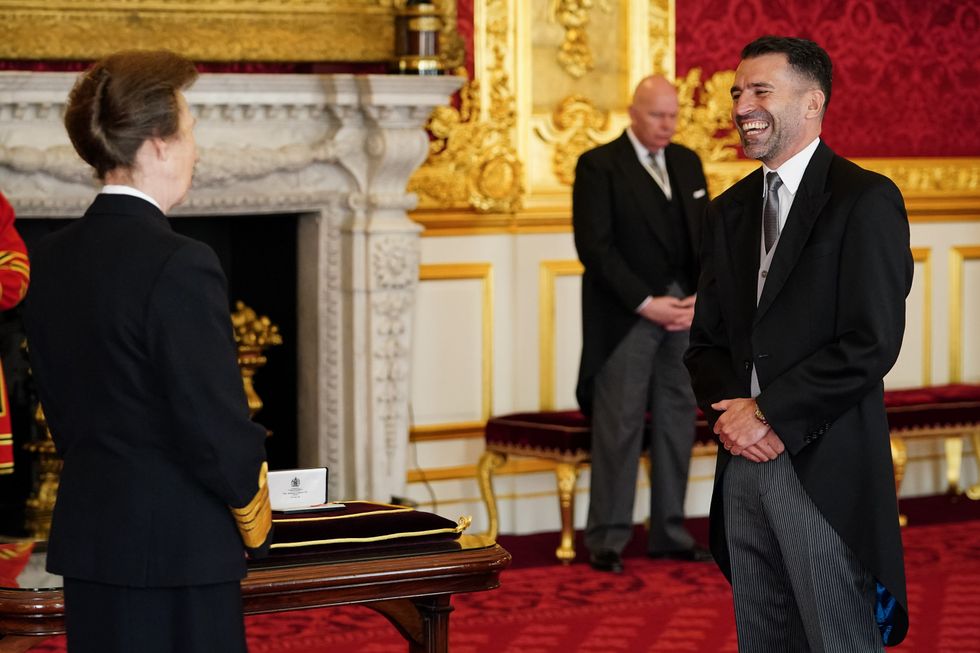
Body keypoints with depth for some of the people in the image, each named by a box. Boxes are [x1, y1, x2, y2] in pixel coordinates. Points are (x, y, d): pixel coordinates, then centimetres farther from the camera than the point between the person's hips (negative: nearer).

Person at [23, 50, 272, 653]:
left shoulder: (52, 259, 6)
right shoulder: (181, 266, -18)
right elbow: (219, 428, -17)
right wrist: (254, 522, 0)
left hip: (88, 536, 8)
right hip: (180, 552, -8)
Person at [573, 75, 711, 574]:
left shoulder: (687, 163, 13)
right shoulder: (598, 166, -5)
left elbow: (705, 234, 12)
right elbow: (594, 246, -12)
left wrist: (701, 297, -4)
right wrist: (645, 303, -16)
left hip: (684, 310, 6)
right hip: (625, 315, -6)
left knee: (677, 421, 7)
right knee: (619, 426, -4)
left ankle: (669, 533, 15)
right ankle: (606, 540, 3)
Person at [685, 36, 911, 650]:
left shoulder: (865, 201, -6)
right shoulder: (728, 211, 16)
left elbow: (871, 343, -14)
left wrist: (769, 413, -12)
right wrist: (728, 409, -3)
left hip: (825, 466, -7)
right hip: (743, 460, 7)